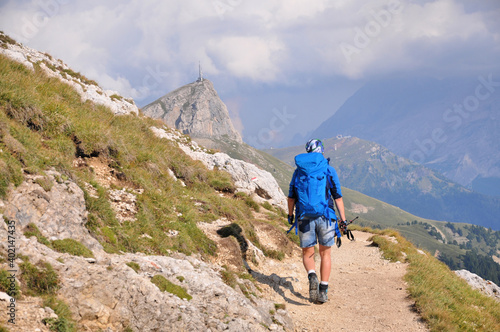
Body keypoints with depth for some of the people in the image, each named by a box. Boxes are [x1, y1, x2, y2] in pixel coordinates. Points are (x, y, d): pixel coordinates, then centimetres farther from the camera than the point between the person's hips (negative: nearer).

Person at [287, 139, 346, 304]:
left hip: (304, 217, 0)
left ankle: (312, 276, -18)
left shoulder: (299, 171, 7)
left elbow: (291, 197, 7)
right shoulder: (329, 170, 3)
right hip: (326, 216, 0)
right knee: (325, 253, 14)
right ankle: (323, 291, 10)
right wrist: (343, 221, 4)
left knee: (307, 253, 12)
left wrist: (290, 215, 22)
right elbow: (338, 197, 0)